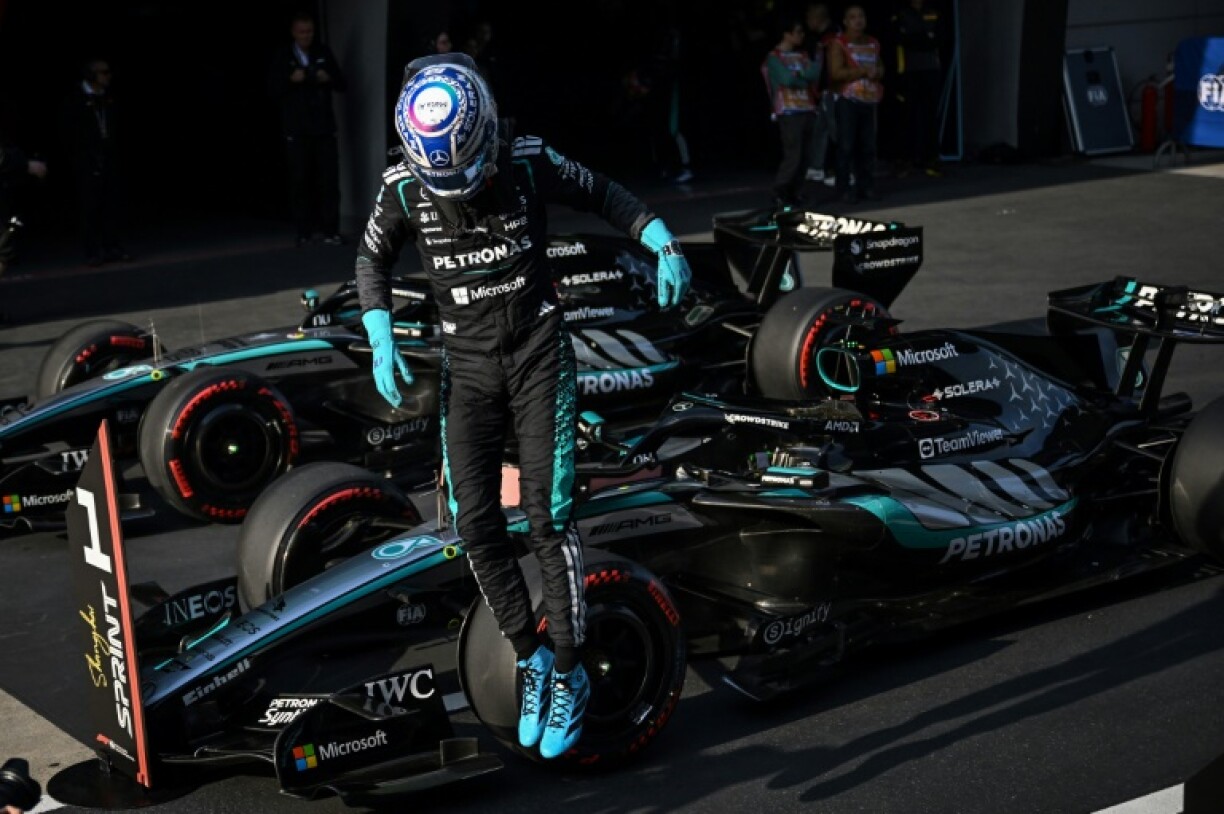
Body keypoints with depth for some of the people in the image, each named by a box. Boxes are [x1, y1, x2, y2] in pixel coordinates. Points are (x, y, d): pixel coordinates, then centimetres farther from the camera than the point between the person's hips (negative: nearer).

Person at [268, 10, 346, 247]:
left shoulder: (323, 52, 8)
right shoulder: (282, 56, 4)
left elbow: (341, 84, 8)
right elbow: (273, 88, -2)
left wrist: (329, 78, -14)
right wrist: (290, 79, -20)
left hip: (323, 126, 1)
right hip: (296, 129, -1)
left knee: (329, 178, -4)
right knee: (300, 180, 1)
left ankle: (330, 231, -1)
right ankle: (303, 232, 7)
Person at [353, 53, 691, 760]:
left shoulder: (531, 163, -14)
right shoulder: (405, 187, -9)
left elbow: (604, 195, 2)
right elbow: (373, 259, 8)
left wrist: (665, 245, -13)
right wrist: (381, 341, -3)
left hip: (539, 354, -2)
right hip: (467, 364, 3)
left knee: (548, 516, -10)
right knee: (476, 524, -2)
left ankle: (570, 674, 3)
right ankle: (531, 657, 17)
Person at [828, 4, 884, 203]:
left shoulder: (873, 43, 16)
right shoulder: (838, 43, -4)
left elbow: (880, 69, 22)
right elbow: (836, 73, -14)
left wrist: (876, 72, -2)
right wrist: (863, 71, -12)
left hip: (869, 100, 5)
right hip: (848, 101, -5)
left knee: (868, 145, 4)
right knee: (846, 145, -7)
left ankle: (866, 185, 10)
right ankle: (844, 188, -4)